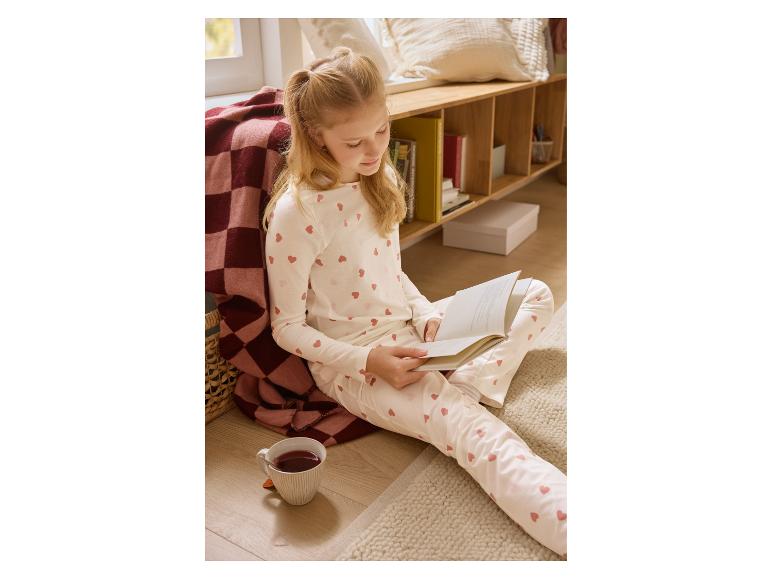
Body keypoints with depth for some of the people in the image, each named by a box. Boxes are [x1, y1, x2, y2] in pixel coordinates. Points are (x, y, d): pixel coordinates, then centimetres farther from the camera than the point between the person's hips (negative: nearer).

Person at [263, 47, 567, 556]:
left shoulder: (381, 181, 3)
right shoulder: (295, 213, -19)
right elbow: (287, 328, -13)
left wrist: (428, 315, -5)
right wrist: (366, 360, -24)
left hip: (408, 332, 8)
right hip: (352, 362, -8)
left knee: (539, 294, 8)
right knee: (479, 433, -31)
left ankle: (465, 382, -15)